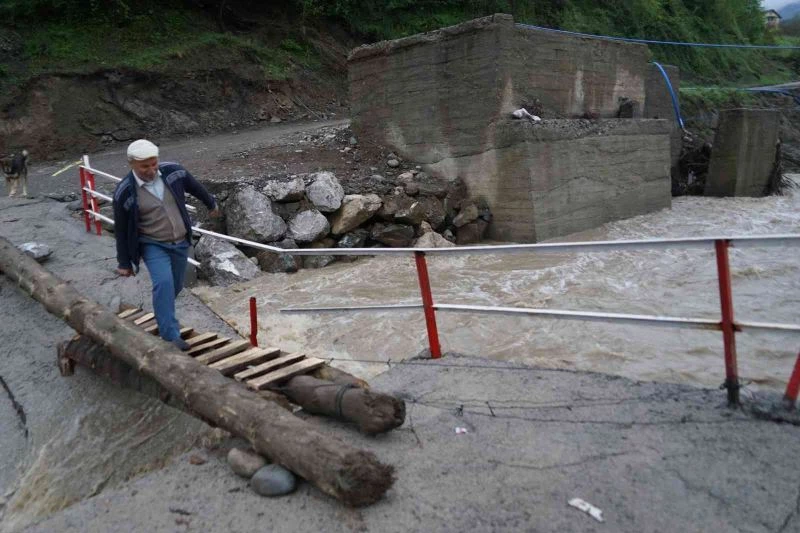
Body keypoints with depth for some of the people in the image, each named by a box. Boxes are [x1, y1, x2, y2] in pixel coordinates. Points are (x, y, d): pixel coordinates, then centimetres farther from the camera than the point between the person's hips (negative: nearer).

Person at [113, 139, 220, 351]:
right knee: (164, 283, -23)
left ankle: (163, 317, 42)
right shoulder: (124, 192, -18)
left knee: (175, 286, 14)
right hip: (153, 245, -4)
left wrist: (211, 204, 26)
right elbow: (121, 230, -8)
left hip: (181, 242, 4)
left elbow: (195, 187, 10)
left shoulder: (173, 171, -11)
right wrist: (124, 262, -1)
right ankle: (171, 336, -19)